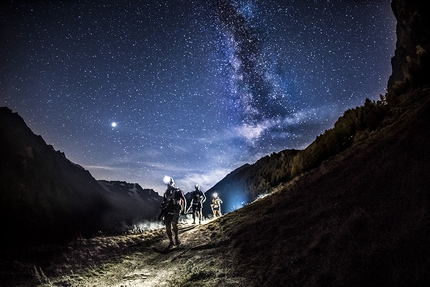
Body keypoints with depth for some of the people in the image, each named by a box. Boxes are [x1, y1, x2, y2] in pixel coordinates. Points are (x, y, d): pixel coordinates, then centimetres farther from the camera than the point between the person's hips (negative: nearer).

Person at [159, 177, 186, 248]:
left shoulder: (178, 191, 0)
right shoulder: (166, 192, 16)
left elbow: (183, 200, 2)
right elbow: (164, 203, 22)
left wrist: (183, 209, -6)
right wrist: (161, 213, 19)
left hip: (175, 211, -5)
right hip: (167, 211, 5)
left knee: (174, 223, -24)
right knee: (168, 227, 0)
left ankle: (176, 238, -7)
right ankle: (171, 242, 12)